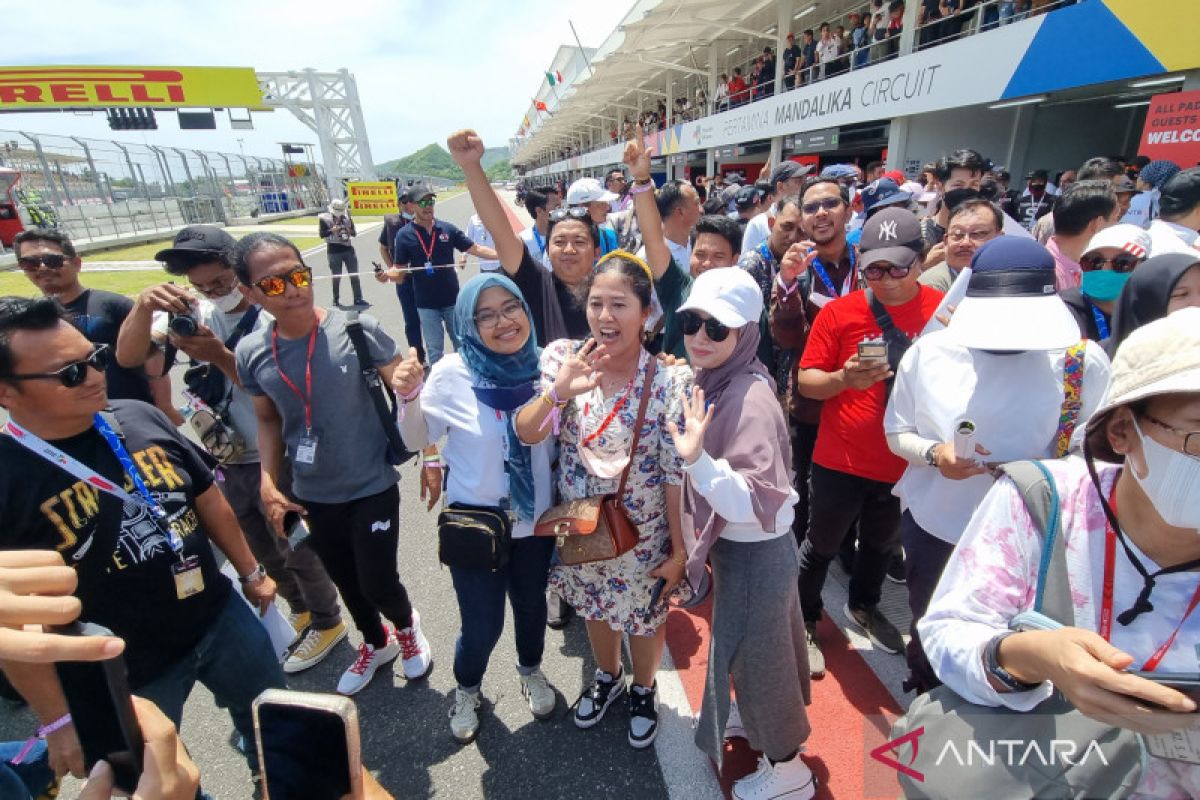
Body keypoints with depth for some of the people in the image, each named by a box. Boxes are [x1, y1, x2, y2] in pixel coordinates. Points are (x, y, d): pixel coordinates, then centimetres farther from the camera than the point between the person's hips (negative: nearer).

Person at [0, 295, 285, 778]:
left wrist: (250, 573, 10)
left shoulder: (142, 418, -8)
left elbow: (208, 501, 3)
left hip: (222, 619, 4)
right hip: (125, 676, -4)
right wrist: (57, 720, -8)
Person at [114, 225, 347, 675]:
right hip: (230, 460, 6)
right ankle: (300, 610, 47)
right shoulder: (195, 313, -1)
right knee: (262, 550, 23)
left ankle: (326, 623, 35)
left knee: (297, 550, 11)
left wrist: (220, 357, -34)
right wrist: (144, 305, -28)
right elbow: (128, 357, -11)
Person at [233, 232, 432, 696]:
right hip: (311, 497, 4)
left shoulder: (355, 328, -18)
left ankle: (406, 625, 42)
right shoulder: (251, 353, -6)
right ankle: (376, 644, 53)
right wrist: (269, 484, -1)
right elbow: (268, 419, 9)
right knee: (346, 583, 22)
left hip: (372, 487, -4)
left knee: (377, 584, 3)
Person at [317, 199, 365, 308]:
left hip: (349, 249, 3)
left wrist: (349, 230, -13)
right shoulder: (324, 218, -4)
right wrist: (332, 230, -21)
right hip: (334, 251, -3)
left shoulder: (346, 216, 6)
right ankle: (336, 300, 16)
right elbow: (321, 234, -7)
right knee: (336, 277, 4)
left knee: (354, 275, 4)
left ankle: (358, 299, 11)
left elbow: (354, 232, 8)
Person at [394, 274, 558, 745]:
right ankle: (467, 688, 49)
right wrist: (410, 398, -25)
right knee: (482, 624, 13)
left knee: (532, 605, 24)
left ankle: (531, 670, 57)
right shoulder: (452, 374, -17)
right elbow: (416, 440, -7)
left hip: (536, 520, 3)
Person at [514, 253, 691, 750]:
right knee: (594, 606, 28)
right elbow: (526, 434, -17)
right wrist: (558, 392, -36)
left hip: (642, 534, -3)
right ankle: (607, 677, 60)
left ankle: (643, 690, 55)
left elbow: (676, 475, -16)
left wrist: (679, 550, -10)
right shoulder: (564, 358, -13)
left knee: (645, 615, 22)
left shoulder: (668, 381, -22)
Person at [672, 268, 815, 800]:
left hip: (754, 556, -9)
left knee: (754, 660, 15)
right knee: (762, 652, 29)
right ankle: (776, 731, 57)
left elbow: (757, 502, -34)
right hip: (743, 550, 9)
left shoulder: (748, 399, -30)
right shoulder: (714, 384, -2)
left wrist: (697, 460, -44)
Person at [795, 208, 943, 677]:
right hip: (839, 461, -3)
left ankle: (863, 607, 52)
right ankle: (804, 623, 36)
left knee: (882, 544, 24)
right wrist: (843, 379, -28)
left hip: (905, 462, 3)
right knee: (822, 545, 13)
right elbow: (805, 381, -10)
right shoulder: (840, 311, -11)